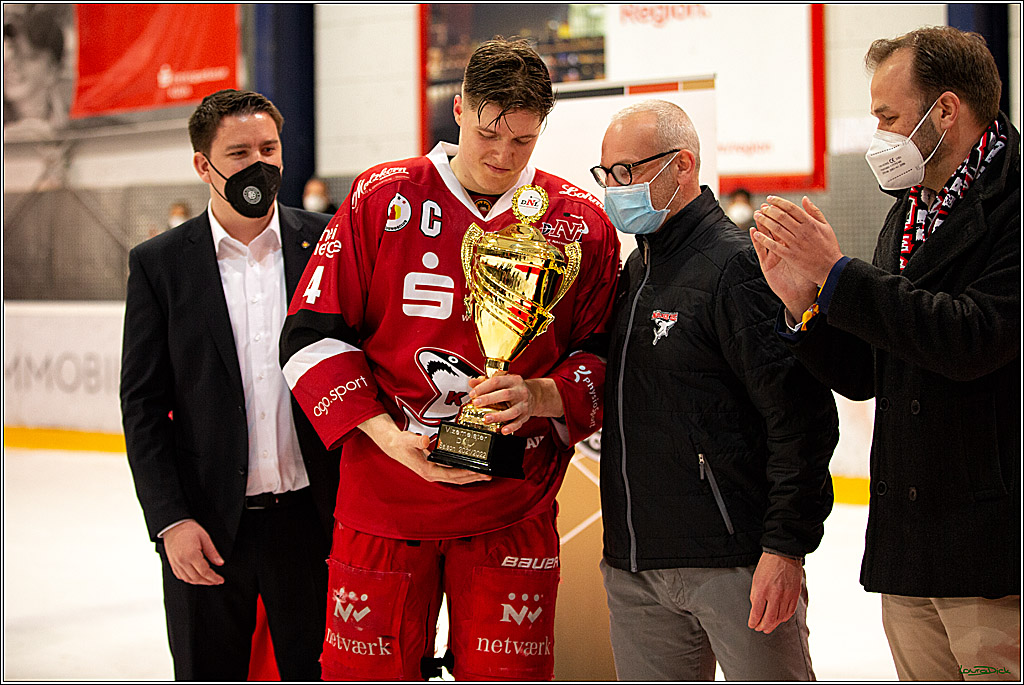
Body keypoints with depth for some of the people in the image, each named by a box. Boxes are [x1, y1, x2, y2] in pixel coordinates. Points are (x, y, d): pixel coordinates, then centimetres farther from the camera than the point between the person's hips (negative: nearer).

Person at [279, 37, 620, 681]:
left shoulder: (582, 223, 2)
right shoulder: (381, 198, -1)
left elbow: (606, 357, 6)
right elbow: (312, 335, -1)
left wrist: (543, 396, -15)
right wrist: (389, 437, -11)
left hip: (514, 512, 1)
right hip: (383, 501, 0)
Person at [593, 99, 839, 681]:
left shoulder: (738, 265, -12)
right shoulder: (632, 273, 15)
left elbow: (802, 418, -17)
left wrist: (785, 547, -18)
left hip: (732, 565, -8)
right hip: (635, 568, 8)